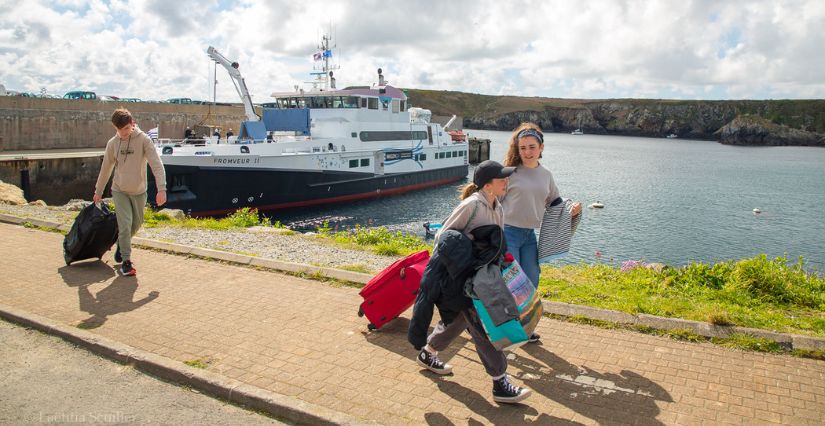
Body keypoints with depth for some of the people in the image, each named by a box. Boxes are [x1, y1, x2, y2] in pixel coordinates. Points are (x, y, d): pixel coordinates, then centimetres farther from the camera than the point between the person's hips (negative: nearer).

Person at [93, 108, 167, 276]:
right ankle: (126, 261, -1)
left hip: (139, 191, 0)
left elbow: (156, 164, -20)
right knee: (125, 224, -11)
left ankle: (122, 244, 43)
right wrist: (98, 191, 15)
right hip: (119, 191, 0)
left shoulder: (143, 140, -13)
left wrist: (161, 188, -30)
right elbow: (106, 168, 9)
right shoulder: (112, 143, -3)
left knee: (136, 224, 14)